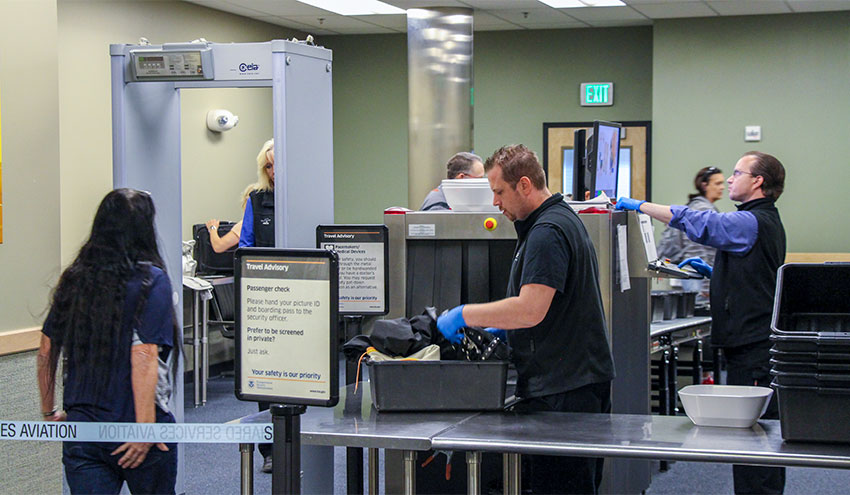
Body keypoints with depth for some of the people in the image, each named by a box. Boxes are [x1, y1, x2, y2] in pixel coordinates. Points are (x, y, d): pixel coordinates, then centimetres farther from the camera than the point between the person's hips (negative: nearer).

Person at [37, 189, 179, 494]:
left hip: (81, 432, 4)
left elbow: (47, 350, 12)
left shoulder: (73, 279, 6)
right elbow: (144, 356, -20)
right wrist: (145, 427, -21)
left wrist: (49, 412, 22)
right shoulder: (151, 280, -11)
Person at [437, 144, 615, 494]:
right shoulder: (561, 219, 18)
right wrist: (500, 329, 20)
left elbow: (531, 310, -25)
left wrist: (464, 315, -15)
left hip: (564, 389, -11)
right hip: (580, 378, 11)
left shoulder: (547, 232, -16)